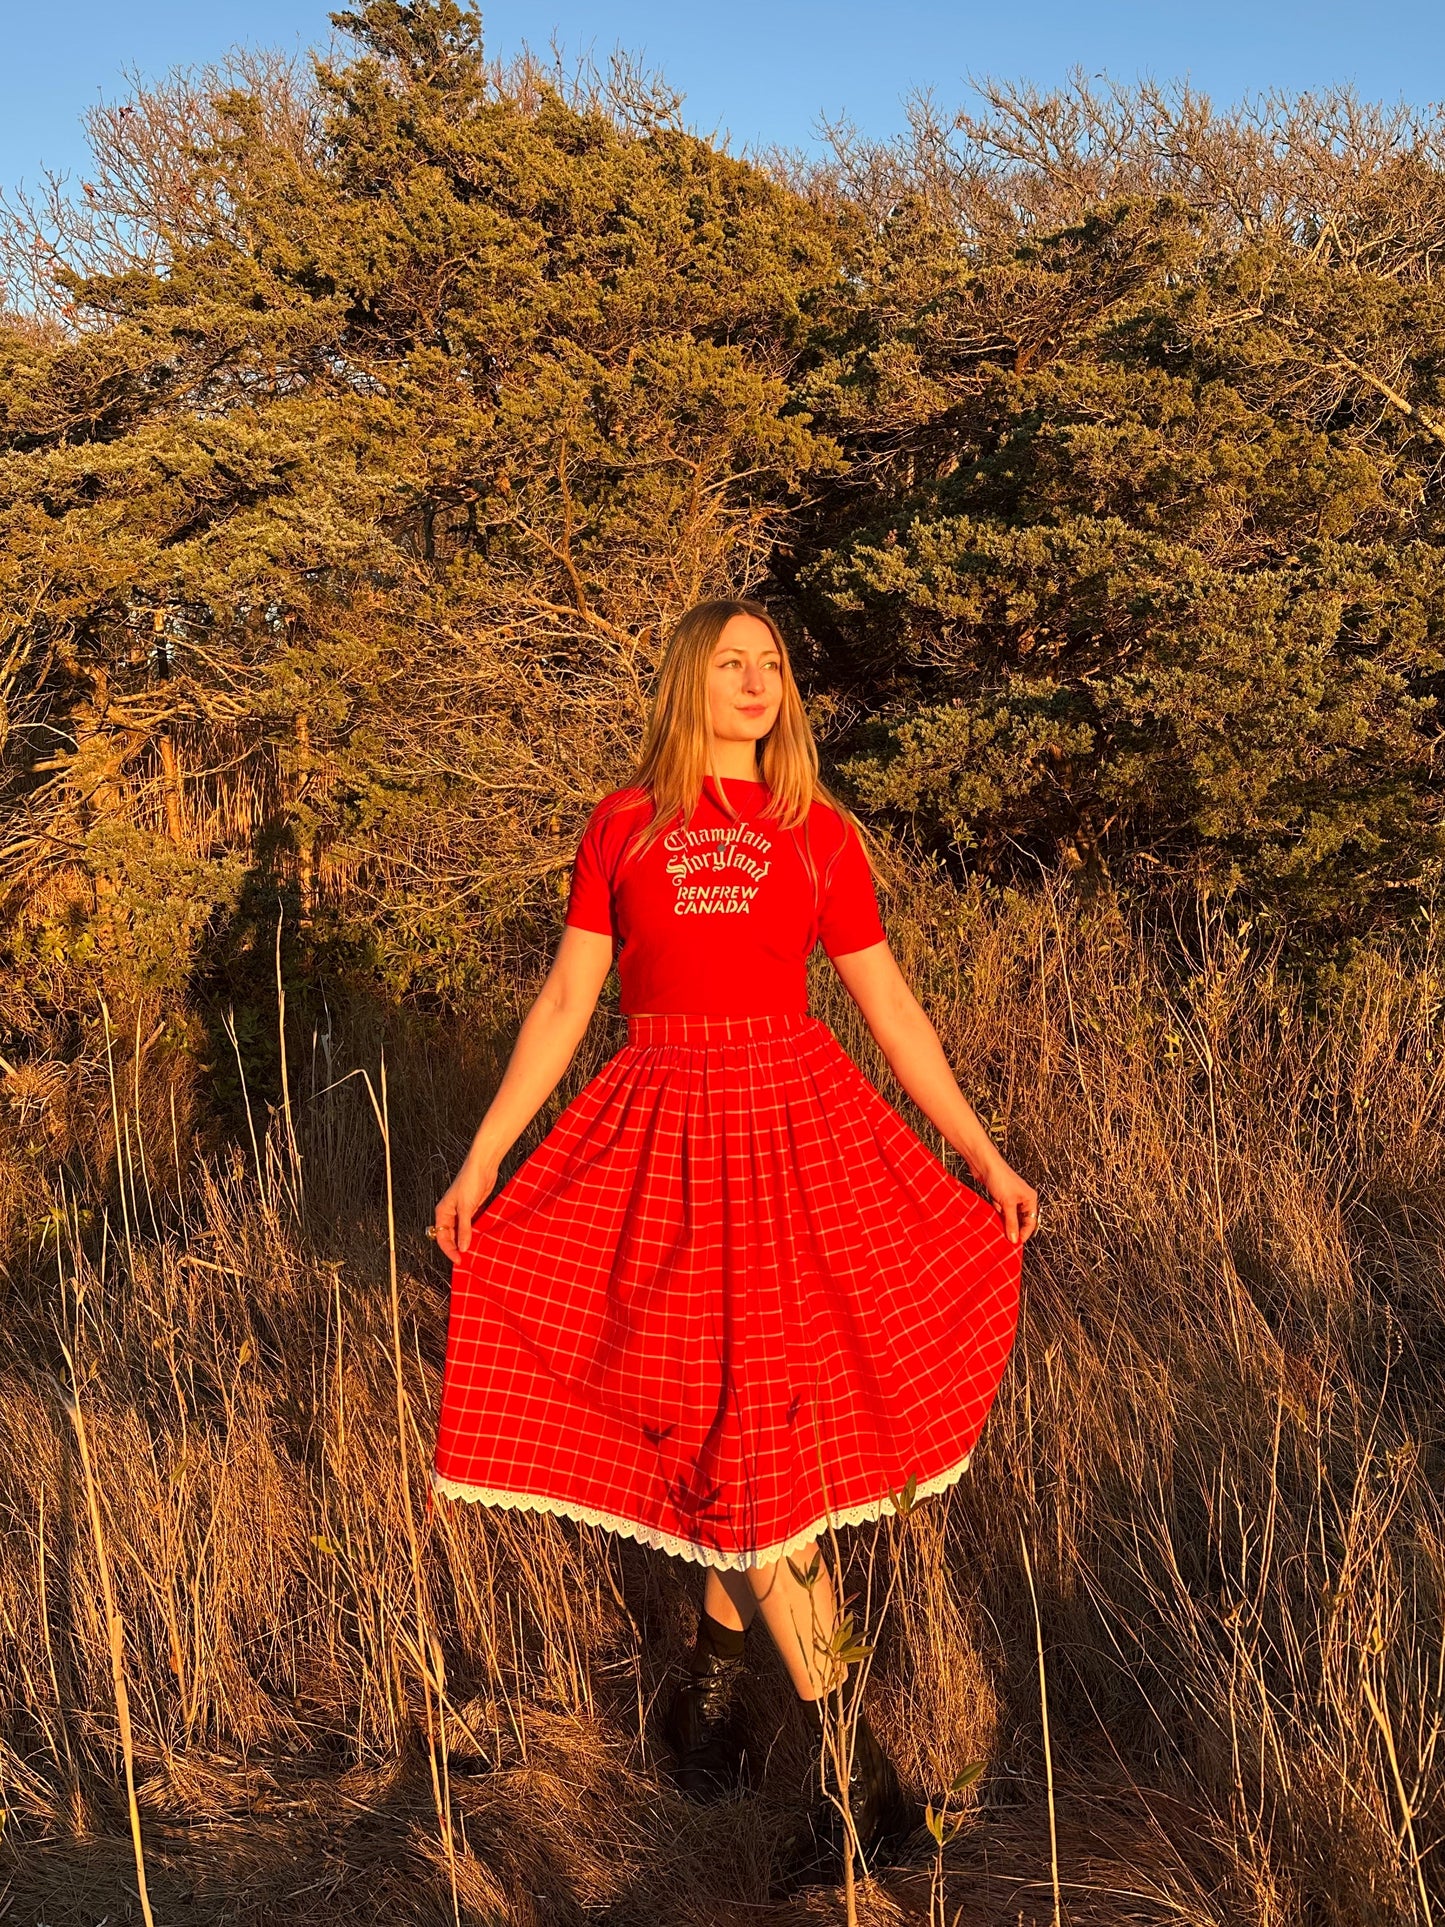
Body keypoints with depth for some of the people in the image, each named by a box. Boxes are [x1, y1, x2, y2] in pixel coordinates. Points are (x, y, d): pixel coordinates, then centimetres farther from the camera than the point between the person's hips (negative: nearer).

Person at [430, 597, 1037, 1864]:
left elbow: (891, 1008, 8)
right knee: (741, 1423, 1)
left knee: (763, 1396, 5)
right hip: (667, 1130, -1)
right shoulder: (623, 827, 5)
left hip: (795, 1123, 1)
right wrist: (481, 1159, 1)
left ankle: (716, 1660, 30)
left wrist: (983, 1155, 7)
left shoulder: (821, 835, 5)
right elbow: (564, 1002, 5)